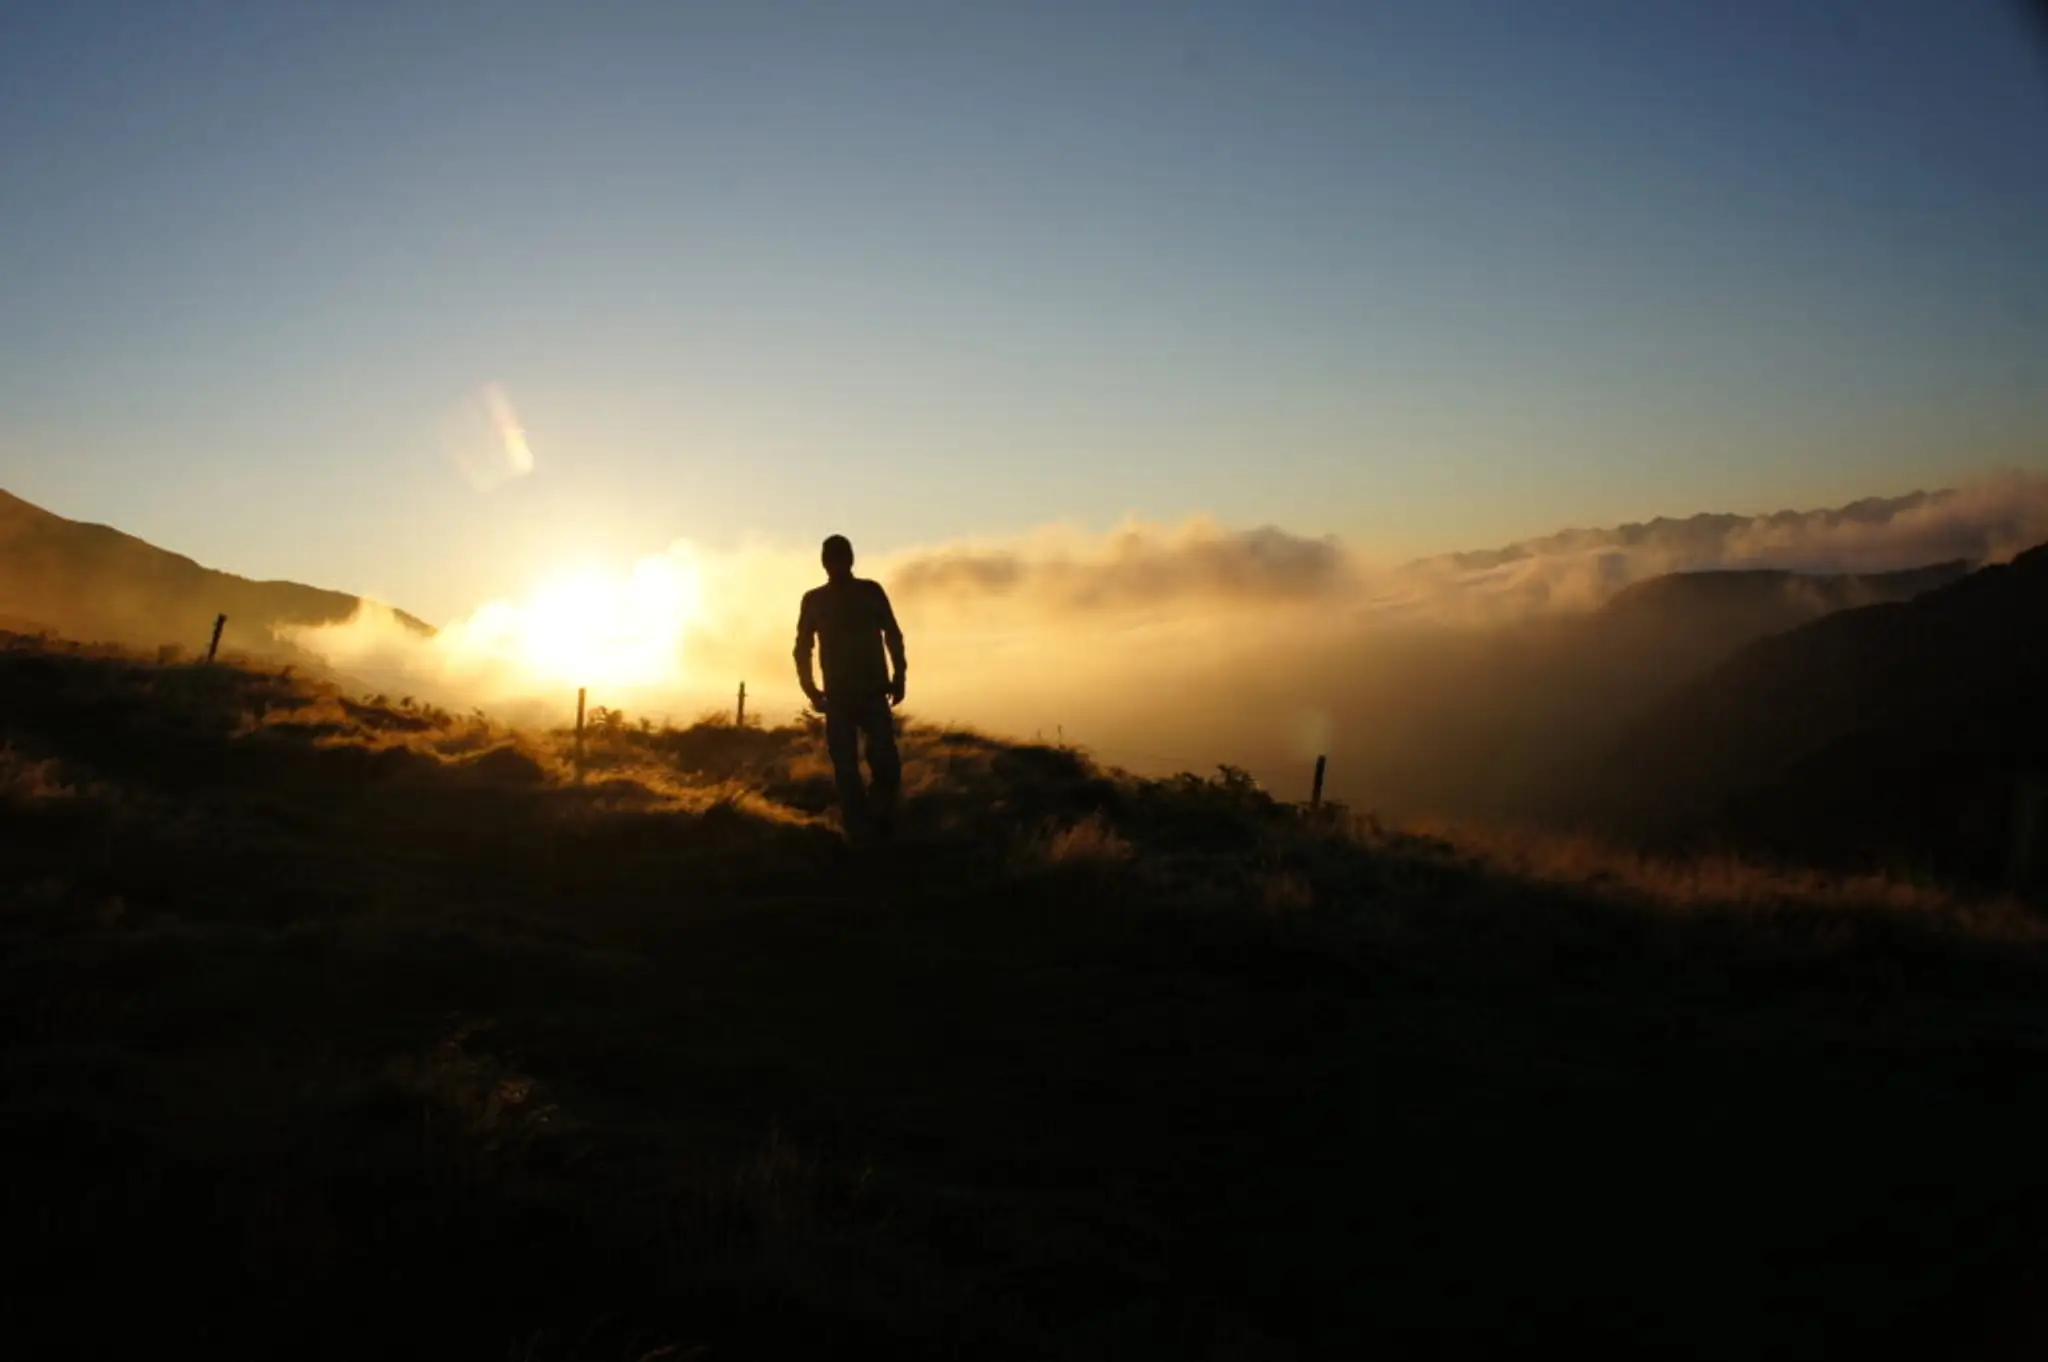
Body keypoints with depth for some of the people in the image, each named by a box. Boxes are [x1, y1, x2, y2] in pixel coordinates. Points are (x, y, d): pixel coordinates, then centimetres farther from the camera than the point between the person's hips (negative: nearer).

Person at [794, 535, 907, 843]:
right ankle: (862, 839, -2)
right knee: (846, 771, -5)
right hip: (838, 695, 0)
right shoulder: (814, 600, 7)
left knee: (886, 765, -13)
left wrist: (898, 678, 0)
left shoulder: (871, 591, 7)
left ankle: (879, 832, 4)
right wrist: (813, 691, -1)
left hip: (873, 692, 0)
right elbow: (803, 649, 9)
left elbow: (892, 635, 11)